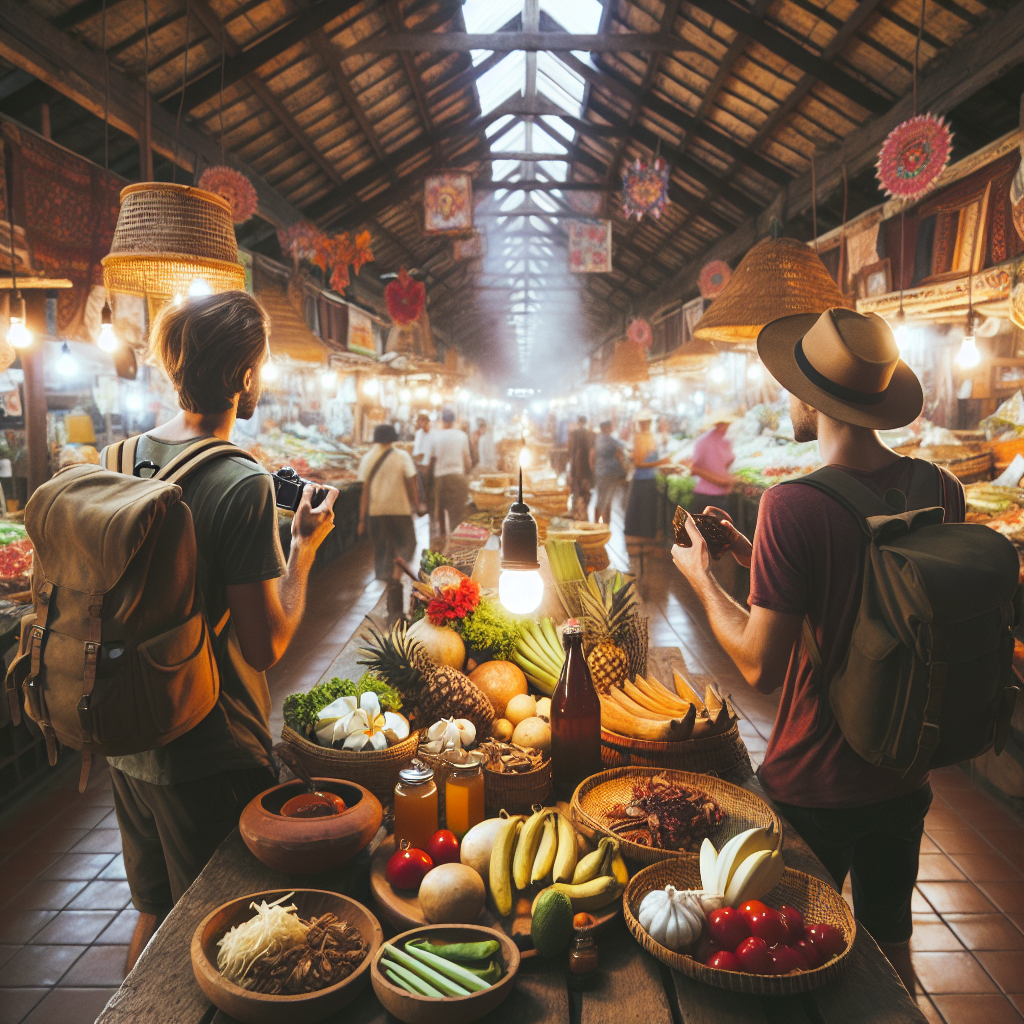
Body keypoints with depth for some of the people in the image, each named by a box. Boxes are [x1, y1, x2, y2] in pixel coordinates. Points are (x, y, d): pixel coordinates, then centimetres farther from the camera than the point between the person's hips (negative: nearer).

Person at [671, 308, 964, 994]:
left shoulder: (793, 505, -27)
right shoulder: (943, 492, -6)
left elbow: (760, 667, -23)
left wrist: (702, 578, -8)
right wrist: (752, 554, 10)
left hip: (814, 788, -5)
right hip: (905, 778, 6)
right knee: (891, 947, 28)